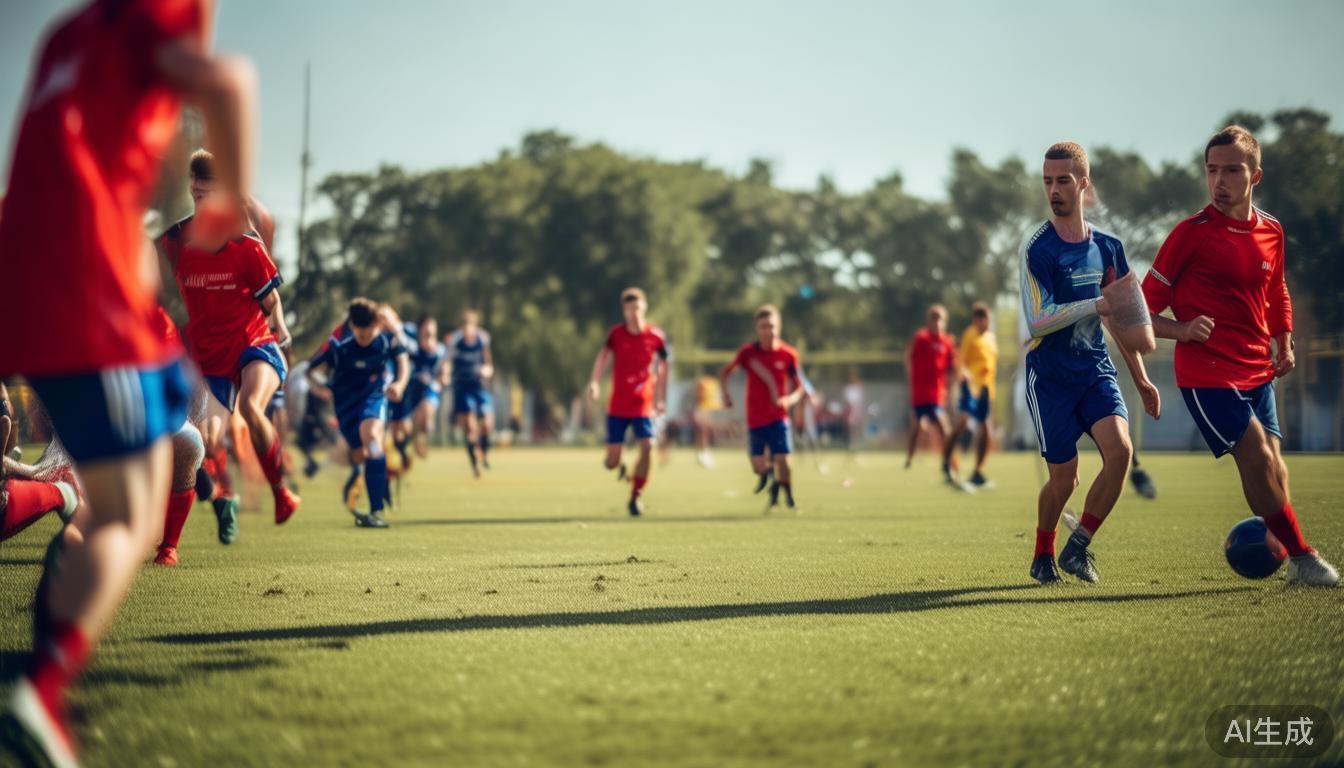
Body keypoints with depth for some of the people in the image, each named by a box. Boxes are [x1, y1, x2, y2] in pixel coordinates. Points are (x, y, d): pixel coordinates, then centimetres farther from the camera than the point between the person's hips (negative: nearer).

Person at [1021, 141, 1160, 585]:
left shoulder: (1107, 246, 6)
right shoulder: (1038, 249, -10)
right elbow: (1037, 321, -18)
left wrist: (1141, 379, 18)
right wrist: (1095, 305, -27)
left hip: (1096, 370, 4)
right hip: (1050, 376, -4)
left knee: (1120, 448, -19)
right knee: (1064, 477, -1)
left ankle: (1078, 547, -2)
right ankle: (1043, 556, 25)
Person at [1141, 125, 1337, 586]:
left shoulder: (1271, 232, 7)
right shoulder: (1192, 233, -10)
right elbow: (1143, 311, -7)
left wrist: (1284, 345, 15)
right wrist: (1183, 330, -24)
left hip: (1256, 370, 6)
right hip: (1206, 372, -6)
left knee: (1271, 463, 4)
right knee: (1258, 456, -14)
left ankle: (1281, 549, 17)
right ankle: (1301, 558, -3)